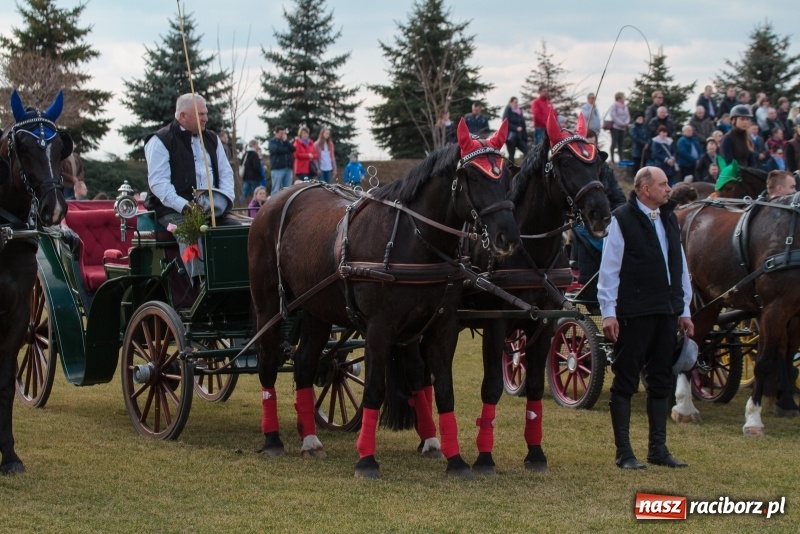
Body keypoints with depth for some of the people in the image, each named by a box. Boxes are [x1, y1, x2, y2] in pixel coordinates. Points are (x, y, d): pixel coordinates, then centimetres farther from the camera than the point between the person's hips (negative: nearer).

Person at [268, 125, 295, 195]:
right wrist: (287, 150, 0)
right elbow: (276, 149, -13)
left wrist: (286, 141, -4)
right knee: (276, 190, -6)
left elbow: (293, 149, 5)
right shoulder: (272, 141, 5)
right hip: (277, 168, -5)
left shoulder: (286, 141, 20)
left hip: (288, 168, 5)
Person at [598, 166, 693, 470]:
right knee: (625, 382, 0)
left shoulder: (669, 220, 14)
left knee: (661, 381, 11)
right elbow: (609, 269, -9)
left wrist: (684, 310, 16)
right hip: (633, 314, -7)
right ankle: (623, 451, 4)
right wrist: (608, 312, -13)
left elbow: (680, 267, 18)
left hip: (666, 312, 7)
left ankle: (658, 448, 18)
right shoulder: (622, 219, -8)